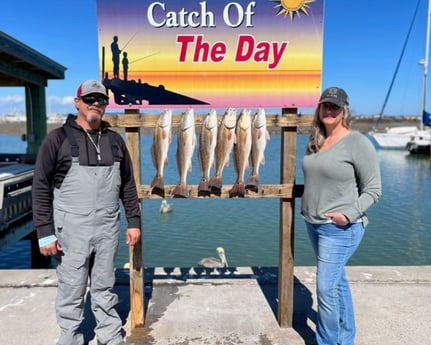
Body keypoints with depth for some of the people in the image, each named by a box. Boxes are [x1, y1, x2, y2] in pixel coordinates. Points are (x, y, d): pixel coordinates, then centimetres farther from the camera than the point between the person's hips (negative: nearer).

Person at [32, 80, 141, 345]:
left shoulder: (115, 140, 9)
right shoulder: (59, 138, -3)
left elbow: (128, 184, 13)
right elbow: (41, 187, -5)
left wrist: (134, 221, 9)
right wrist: (45, 232, -10)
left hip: (108, 229, 4)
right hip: (71, 230, -3)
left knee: (105, 288, 15)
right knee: (72, 291, 6)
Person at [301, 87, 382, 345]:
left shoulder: (358, 143, -13)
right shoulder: (316, 141, 7)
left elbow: (373, 190, -13)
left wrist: (349, 215, -22)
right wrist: (309, 209, 10)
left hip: (340, 228, -7)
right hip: (313, 224, 7)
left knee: (327, 288, -3)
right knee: (338, 282, 18)